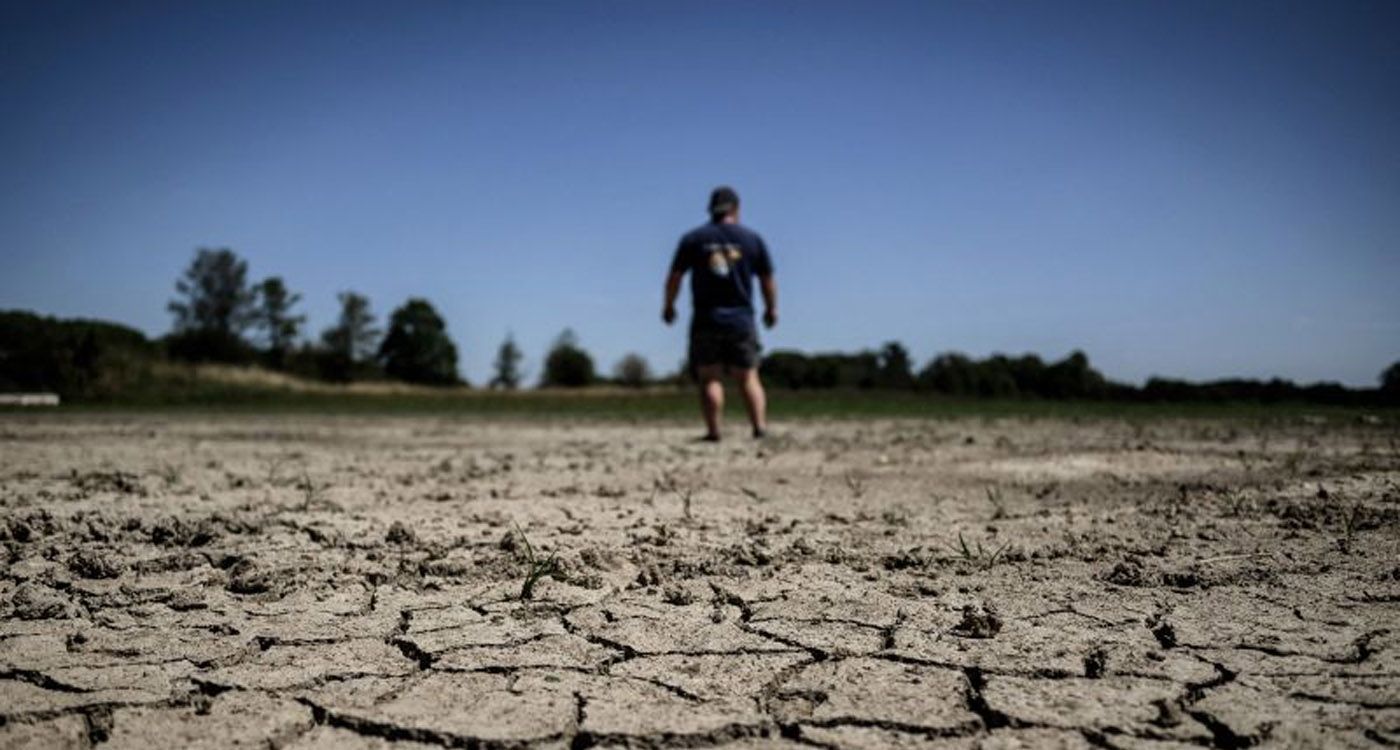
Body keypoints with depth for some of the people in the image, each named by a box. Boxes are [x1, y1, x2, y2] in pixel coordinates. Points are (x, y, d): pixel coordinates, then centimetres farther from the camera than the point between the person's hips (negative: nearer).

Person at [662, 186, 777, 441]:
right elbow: (767, 280, 10)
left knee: (710, 378, 1)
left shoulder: (693, 238, 4)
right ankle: (760, 426, -8)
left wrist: (668, 306, 20)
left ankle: (713, 431, -5)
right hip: (741, 319, 1)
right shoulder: (753, 238, 6)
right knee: (748, 377, 5)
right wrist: (771, 309, 24)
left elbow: (674, 277, 5)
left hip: (706, 319, -1)